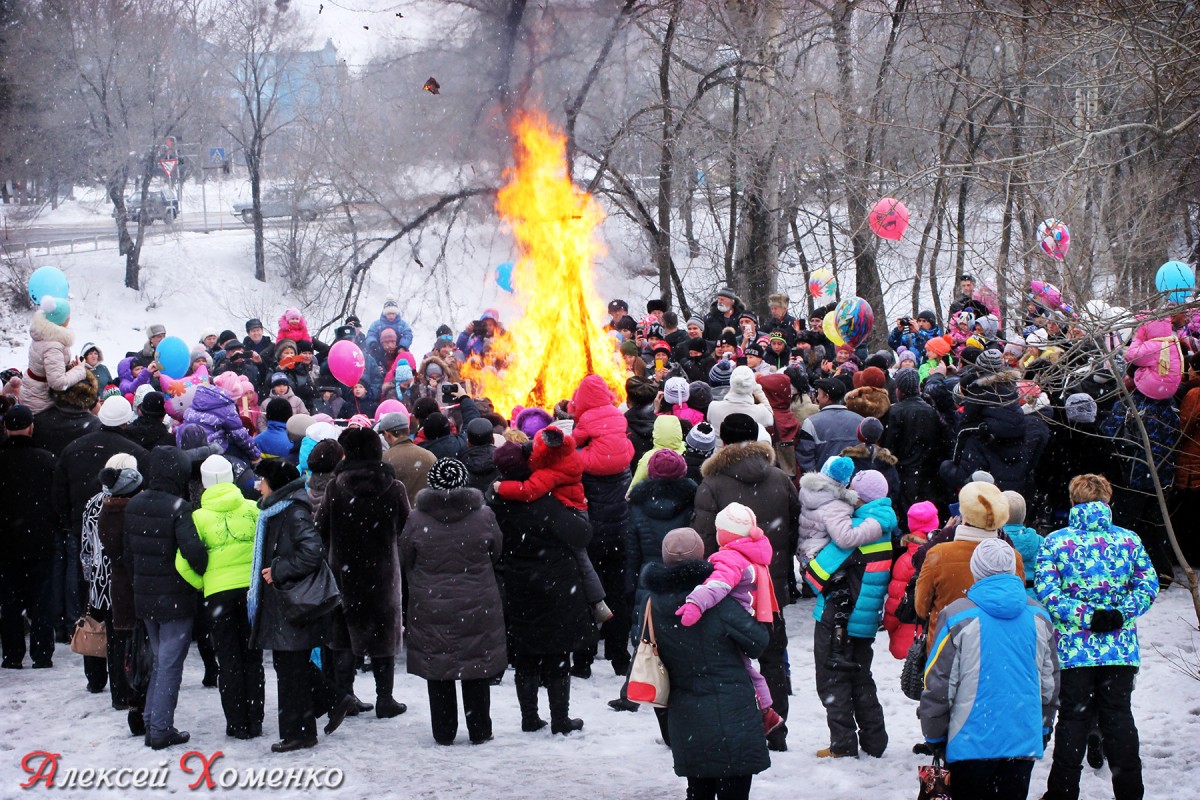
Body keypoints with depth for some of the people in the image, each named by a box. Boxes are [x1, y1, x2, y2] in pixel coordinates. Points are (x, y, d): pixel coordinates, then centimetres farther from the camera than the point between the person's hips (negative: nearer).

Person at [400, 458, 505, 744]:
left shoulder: (416, 520, -9)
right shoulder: (483, 516, -8)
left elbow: (405, 561, 2)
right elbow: (497, 555, 5)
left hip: (430, 607, 0)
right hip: (477, 607, 0)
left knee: (437, 673, 9)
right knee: (477, 670, 11)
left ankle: (443, 731, 14)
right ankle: (479, 730, 16)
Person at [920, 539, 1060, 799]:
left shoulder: (958, 616, -9)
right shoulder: (1038, 616, 5)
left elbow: (937, 684, -6)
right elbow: (1050, 682, 15)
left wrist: (934, 737, 5)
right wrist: (1043, 728, 27)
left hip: (971, 744, -3)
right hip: (1025, 741, 4)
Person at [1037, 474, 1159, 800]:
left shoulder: (1054, 542, -3)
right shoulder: (1129, 540, 3)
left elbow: (1047, 592, -11)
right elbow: (1148, 586, -3)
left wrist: (1085, 615, -13)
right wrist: (1121, 613, -10)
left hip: (1073, 649, -1)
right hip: (1120, 650, 1)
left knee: (1073, 718, 6)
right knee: (1119, 717, 9)